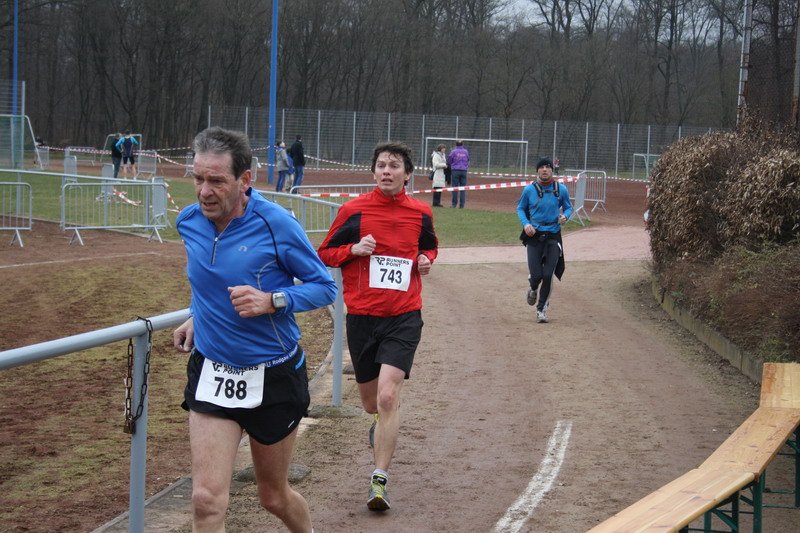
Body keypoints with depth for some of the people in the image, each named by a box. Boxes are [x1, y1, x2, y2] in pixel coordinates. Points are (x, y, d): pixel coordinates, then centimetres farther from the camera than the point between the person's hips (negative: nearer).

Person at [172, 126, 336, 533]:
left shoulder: (275, 224, -17)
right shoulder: (189, 222, -2)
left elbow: (324, 286, -10)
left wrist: (272, 300, -25)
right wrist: (197, 318, 9)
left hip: (273, 375, -3)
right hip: (211, 373, 3)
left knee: (274, 497, 15)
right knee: (207, 500, -13)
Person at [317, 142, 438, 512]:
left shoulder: (421, 213, 5)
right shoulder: (353, 210, -1)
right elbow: (324, 254, 7)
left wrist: (426, 259, 3)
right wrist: (354, 249, -12)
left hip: (404, 317, -1)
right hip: (362, 316, 1)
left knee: (387, 397, -18)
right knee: (371, 401, 14)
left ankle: (379, 481, -13)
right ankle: (381, 423, 54)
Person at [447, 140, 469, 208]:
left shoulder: (454, 151, -2)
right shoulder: (466, 152, 7)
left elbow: (449, 161, 3)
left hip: (455, 170, -2)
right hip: (464, 171, 3)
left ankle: (454, 203, -1)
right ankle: (462, 204, 1)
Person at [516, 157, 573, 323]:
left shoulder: (561, 189, 1)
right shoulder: (529, 189, -1)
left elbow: (568, 207, 13)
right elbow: (520, 208, 9)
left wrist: (565, 216, -10)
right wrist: (525, 223, -9)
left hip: (553, 236, 1)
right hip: (534, 236, 0)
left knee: (548, 275, -6)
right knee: (536, 275, -6)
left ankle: (542, 308, 12)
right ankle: (533, 289, 33)